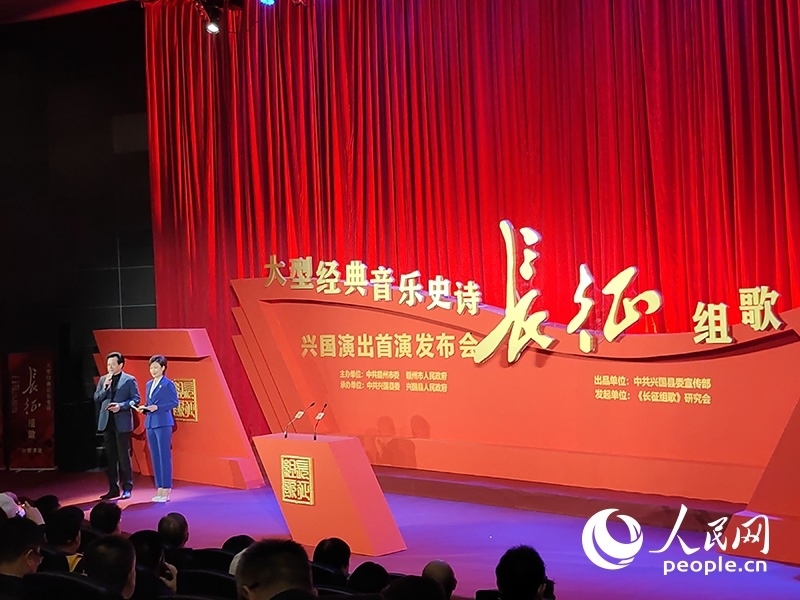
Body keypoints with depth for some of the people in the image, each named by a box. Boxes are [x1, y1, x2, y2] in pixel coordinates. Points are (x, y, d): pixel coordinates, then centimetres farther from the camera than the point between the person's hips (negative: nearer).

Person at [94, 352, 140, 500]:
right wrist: (105, 387, -7)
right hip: (107, 422, 5)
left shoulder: (129, 380, 0)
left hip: (122, 422, -5)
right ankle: (113, 488, 14)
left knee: (124, 456, -3)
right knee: (110, 457, 8)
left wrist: (121, 406, -18)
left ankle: (127, 488, 4)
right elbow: (96, 399, 9)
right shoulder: (103, 379, 13)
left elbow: (136, 399, -5)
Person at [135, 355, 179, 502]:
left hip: (163, 424, -7)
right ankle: (160, 488, 14)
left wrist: (157, 407, -17)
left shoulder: (168, 384, -6)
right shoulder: (149, 384, 15)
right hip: (150, 424, 7)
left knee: (164, 456, -5)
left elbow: (175, 402, -9)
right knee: (155, 457, 8)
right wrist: (143, 408, 0)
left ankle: (166, 489, -2)